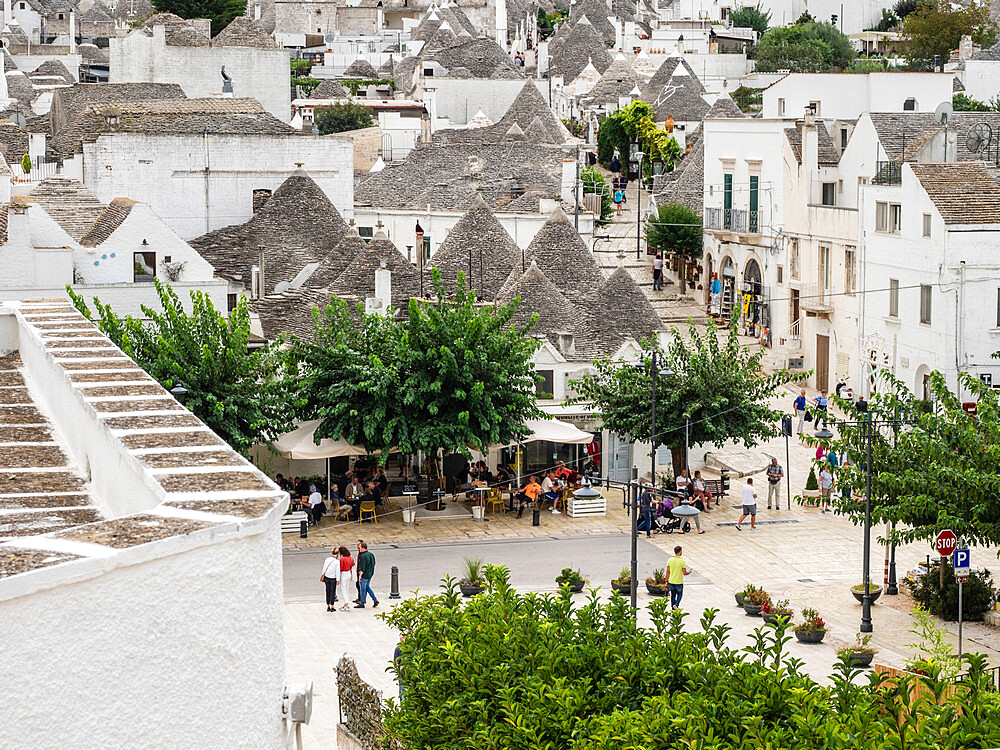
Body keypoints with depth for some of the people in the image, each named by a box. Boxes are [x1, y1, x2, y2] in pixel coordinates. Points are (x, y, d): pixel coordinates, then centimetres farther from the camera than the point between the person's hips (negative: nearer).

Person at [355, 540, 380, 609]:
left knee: (363, 589, 2)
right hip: (370, 574, 9)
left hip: (364, 574, -9)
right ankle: (375, 600, 16)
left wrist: (360, 575, -20)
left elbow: (362, 567, -23)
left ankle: (362, 603, 10)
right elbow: (373, 564, 16)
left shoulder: (363, 556, -21)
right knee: (367, 587, 20)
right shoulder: (370, 554, 7)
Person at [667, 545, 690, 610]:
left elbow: (668, 572, -1)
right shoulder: (682, 561, -14)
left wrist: (667, 581, 9)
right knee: (679, 595, 13)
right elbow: (684, 573, -12)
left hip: (671, 582, 3)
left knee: (673, 595, 17)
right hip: (679, 582, -3)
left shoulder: (670, 560, -5)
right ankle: (676, 605, -11)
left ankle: (673, 608, 23)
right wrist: (689, 572, 10)